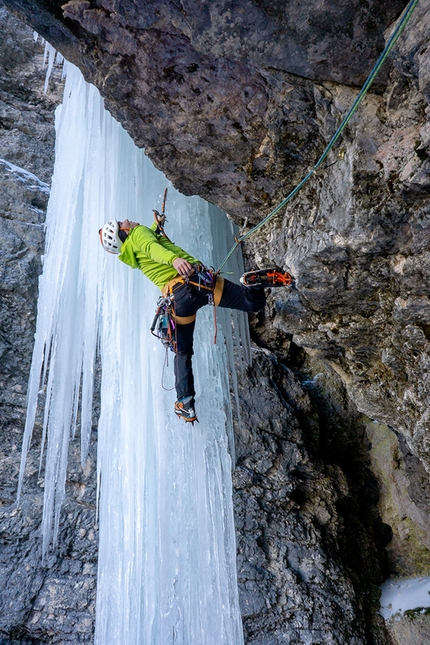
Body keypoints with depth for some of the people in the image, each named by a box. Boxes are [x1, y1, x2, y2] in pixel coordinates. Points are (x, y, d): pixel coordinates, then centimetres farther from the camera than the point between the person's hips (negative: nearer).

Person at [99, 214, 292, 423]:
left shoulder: (129, 256, 23)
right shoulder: (139, 232, 12)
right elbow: (152, 247, -15)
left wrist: (156, 225, 57)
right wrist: (173, 259, -32)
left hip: (179, 297, 4)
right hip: (197, 278, -3)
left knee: (183, 352, 19)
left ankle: (186, 404, 15)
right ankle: (253, 282, -34)